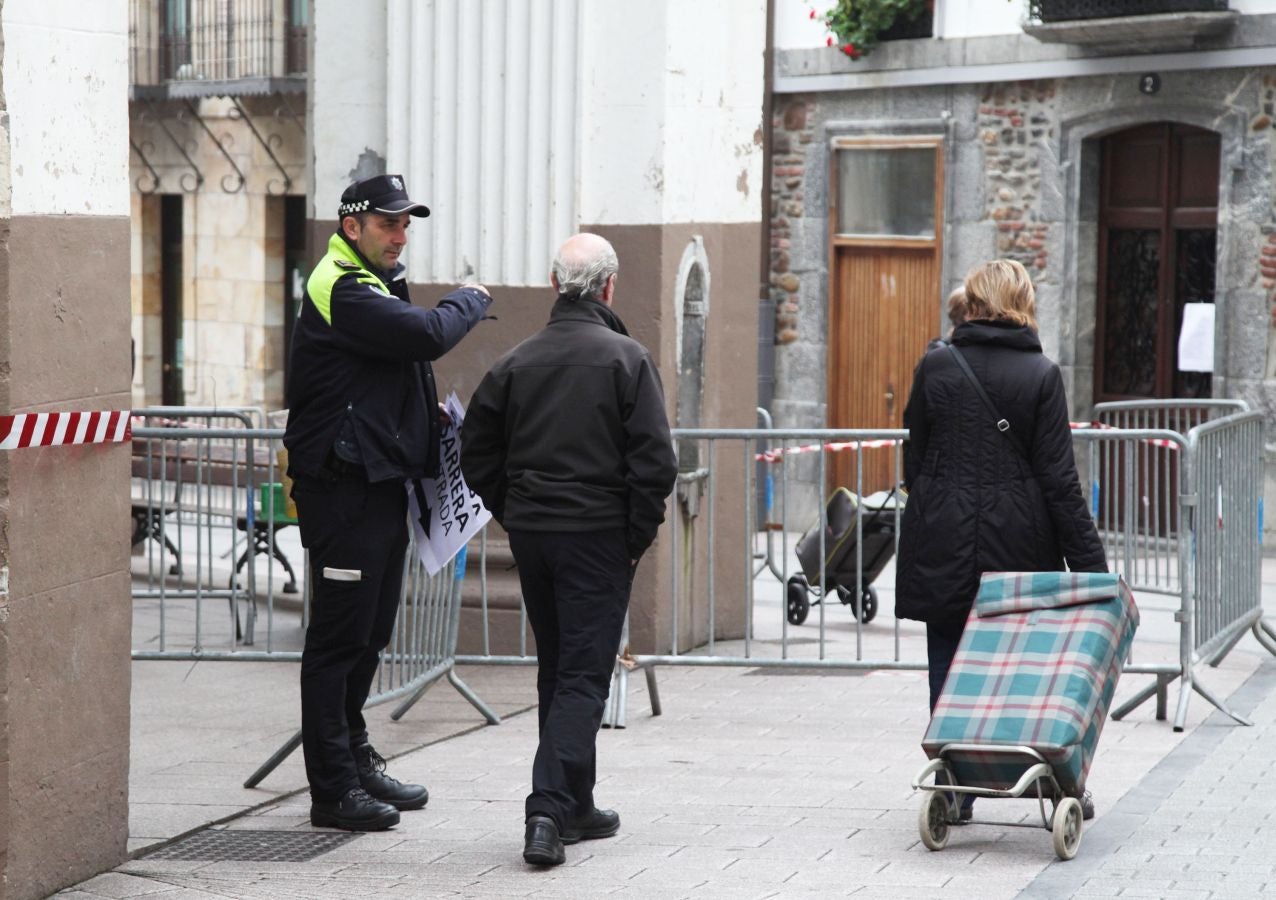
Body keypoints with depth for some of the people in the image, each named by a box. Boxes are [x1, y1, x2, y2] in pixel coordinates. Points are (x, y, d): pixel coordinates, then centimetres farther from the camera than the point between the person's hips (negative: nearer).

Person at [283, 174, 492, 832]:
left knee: (368, 633, 16)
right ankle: (333, 790, -1)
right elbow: (427, 334, -26)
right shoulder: (341, 291, -15)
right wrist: (470, 300, -6)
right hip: (342, 488, -10)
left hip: (379, 482, 10)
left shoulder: (373, 286, 20)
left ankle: (355, 760, 27)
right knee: (339, 636, -5)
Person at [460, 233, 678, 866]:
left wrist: (515, 516, 15)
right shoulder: (625, 358, -8)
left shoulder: (516, 362, 6)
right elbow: (655, 459, -12)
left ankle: (576, 807, 23)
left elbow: (478, 455, 8)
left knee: (556, 672, 16)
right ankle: (548, 811, -14)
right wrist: (639, 536, -2)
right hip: (599, 535, -5)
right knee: (583, 676, -3)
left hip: (530, 532, 5)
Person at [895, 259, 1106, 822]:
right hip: (1020, 543, -1)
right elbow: (1059, 478, -8)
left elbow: (914, 459, 5)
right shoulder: (1041, 375, -5)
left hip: (944, 543, 1)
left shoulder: (935, 367, -1)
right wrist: (1089, 562, -5)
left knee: (949, 670, 8)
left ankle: (954, 793, 11)